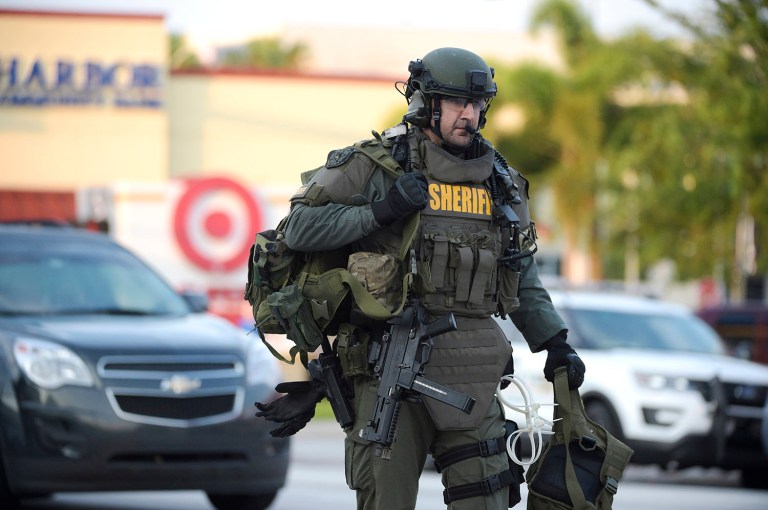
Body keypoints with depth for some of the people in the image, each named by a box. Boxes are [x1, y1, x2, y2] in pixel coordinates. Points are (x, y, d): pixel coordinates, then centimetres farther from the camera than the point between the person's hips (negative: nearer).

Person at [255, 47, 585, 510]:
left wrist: (556, 345, 14)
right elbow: (301, 228, -5)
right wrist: (380, 211, -15)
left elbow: (523, 279, 23)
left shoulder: (500, 181, 16)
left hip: (470, 371, 4)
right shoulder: (375, 165, 0)